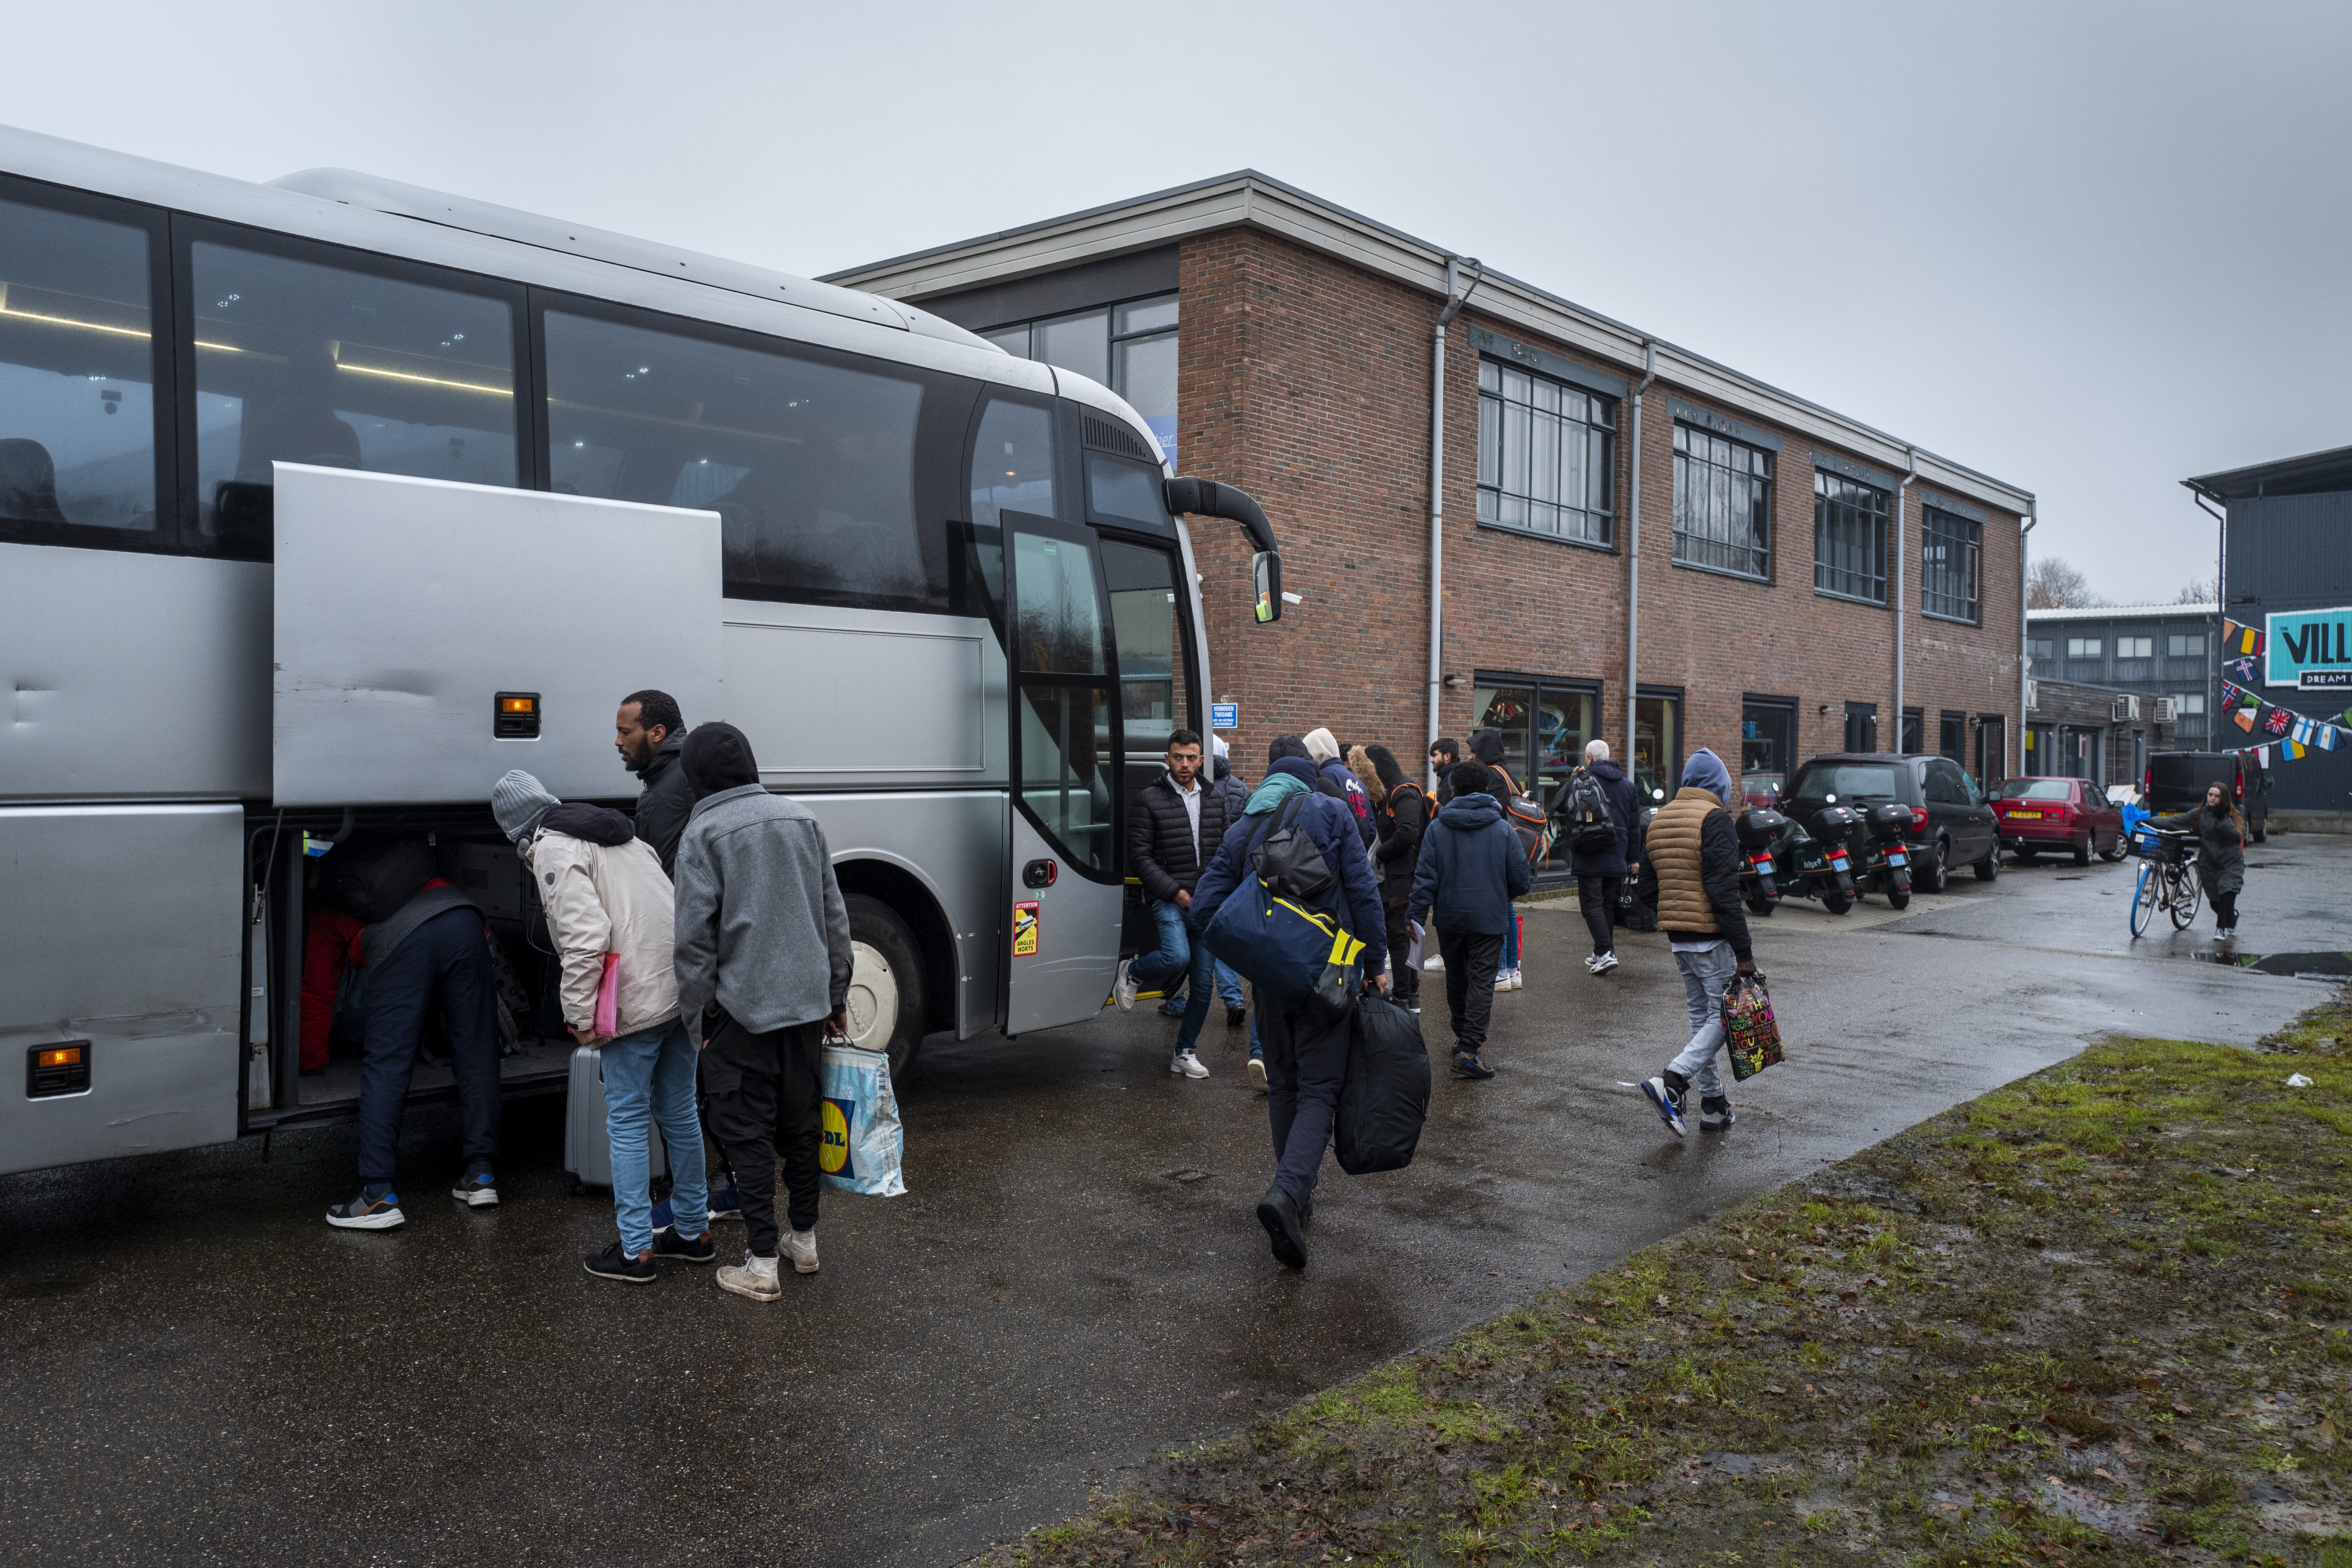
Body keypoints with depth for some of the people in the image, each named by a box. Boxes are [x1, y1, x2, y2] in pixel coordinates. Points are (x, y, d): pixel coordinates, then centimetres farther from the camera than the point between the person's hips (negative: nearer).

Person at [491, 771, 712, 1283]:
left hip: (636, 1000, -8)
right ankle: (693, 1231, 29)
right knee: (678, 1112, 18)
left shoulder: (552, 850, -6)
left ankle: (635, 1250, 9)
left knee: (627, 1121, 3)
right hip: (683, 987, 8)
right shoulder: (617, 832, 19)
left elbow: (586, 937, -19)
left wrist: (580, 1014, -12)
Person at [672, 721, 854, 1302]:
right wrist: (837, 997, 18)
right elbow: (835, 917, 11)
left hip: (742, 1009, -5)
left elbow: (695, 938, -11)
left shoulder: (704, 832, -8)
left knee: (747, 1134, 3)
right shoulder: (801, 818, 8)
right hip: (806, 1001, 5)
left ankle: (762, 1265, 6)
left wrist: (699, 1020, -3)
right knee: (800, 1124, 17)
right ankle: (805, 1241, 28)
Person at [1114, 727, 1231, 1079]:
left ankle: (1185, 1053, 19)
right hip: (1169, 899, -5)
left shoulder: (1215, 800, 11)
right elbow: (1139, 856, -7)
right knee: (1177, 956, -29)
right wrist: (1175, 892, -13)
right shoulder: (1150, 800, -4)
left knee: (1204, 982, 4)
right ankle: (1132, 973, 4)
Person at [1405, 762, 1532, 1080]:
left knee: (1456, 979, 18)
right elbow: (1520, 879, -1)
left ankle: (1462, 1038, 33)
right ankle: (1469, 1050, -14)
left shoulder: (1437, 828, -3)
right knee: (1481, 982, -3)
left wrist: (1416, 918, -5)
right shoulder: (1503, 829, -3)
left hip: (1449, 918, 2)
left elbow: (1425, 878, -8)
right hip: (1489, 919, -2)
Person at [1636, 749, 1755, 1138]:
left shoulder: (1659, 819, 13)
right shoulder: (1714, 819, -12)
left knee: (1702, 1015, 14)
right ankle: (1672, 1082, -16)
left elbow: (1650, 883, 20)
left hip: (1677, 937, 8)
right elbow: (1724, 891, -18)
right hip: (1711, 938, -8)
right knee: (1725, 1015, -1)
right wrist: (1743, 951, -17)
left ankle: (1714, 1105, 15)